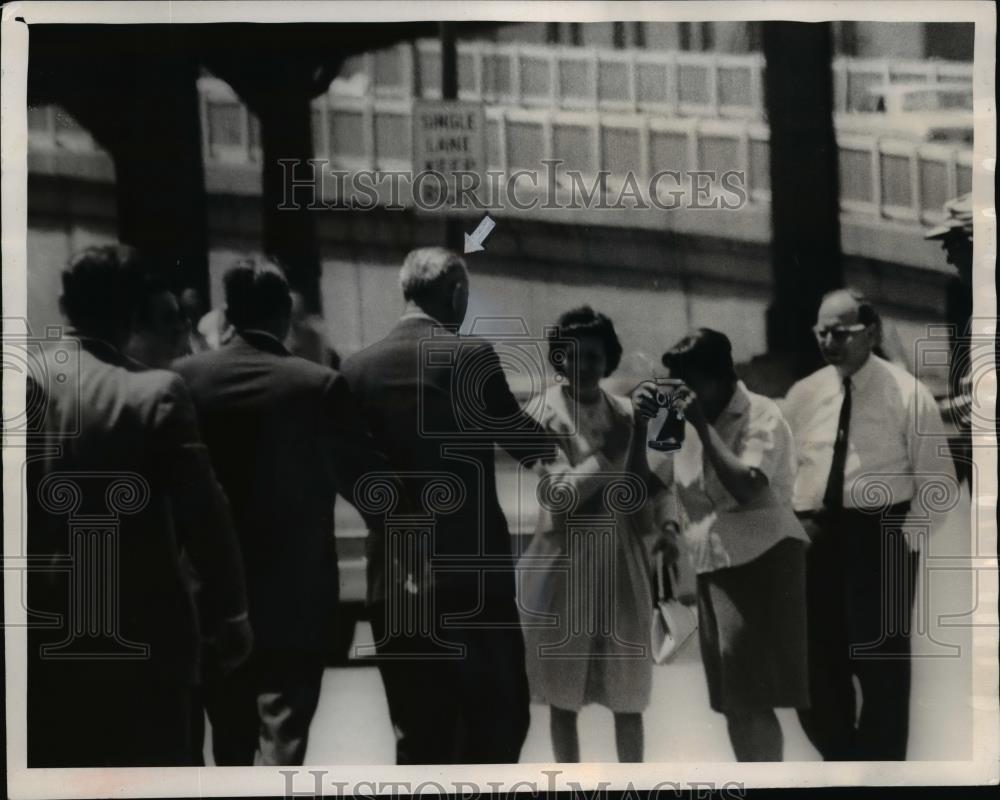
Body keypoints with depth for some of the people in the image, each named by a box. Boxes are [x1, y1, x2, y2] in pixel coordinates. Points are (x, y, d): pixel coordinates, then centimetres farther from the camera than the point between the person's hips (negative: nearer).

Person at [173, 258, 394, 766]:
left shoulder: (184, 377, -2)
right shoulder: (318, 385, -10)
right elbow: (364, 480, -7)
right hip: (294, 598, -3)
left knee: (231, 743, 17)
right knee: (281, 742, -3)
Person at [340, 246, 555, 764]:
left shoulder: (358, 368, 5)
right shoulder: (471, 356, -6)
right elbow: (526, 446, 3)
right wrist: (551, 435, 24)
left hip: (395, 582, 4)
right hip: (472, 575, -4)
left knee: (420, 736, 8)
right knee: (499, 718, 5)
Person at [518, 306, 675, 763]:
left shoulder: (624, 413, 4)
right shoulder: (548, 416, -8)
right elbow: (560, 494, -17)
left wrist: (666, 522, -6)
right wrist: (609, 452, -19)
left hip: (621, 560, 4)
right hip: (565, 562, -4)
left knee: (628, 691, 7)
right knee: (564, 691, 5)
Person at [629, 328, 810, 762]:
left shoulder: (761, 416, -10)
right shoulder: (683, 421, 10)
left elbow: (747, 488, -23)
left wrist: (703, 425, -20)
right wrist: (641, 426, -2)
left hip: (763, 563, -7)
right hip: (713, 568, 7)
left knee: (750, 699, -12)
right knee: (733, 701, 11)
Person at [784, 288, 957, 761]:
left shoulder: (906, 395, -6)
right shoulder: (802, 396, 7)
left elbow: (937, 483, -5)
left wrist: (903, 538, -11)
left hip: (880, 540, -4)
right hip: (815, 543, 4)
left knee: (882, 667, 3)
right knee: (818, 666, 9)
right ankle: (841, 761, 27)